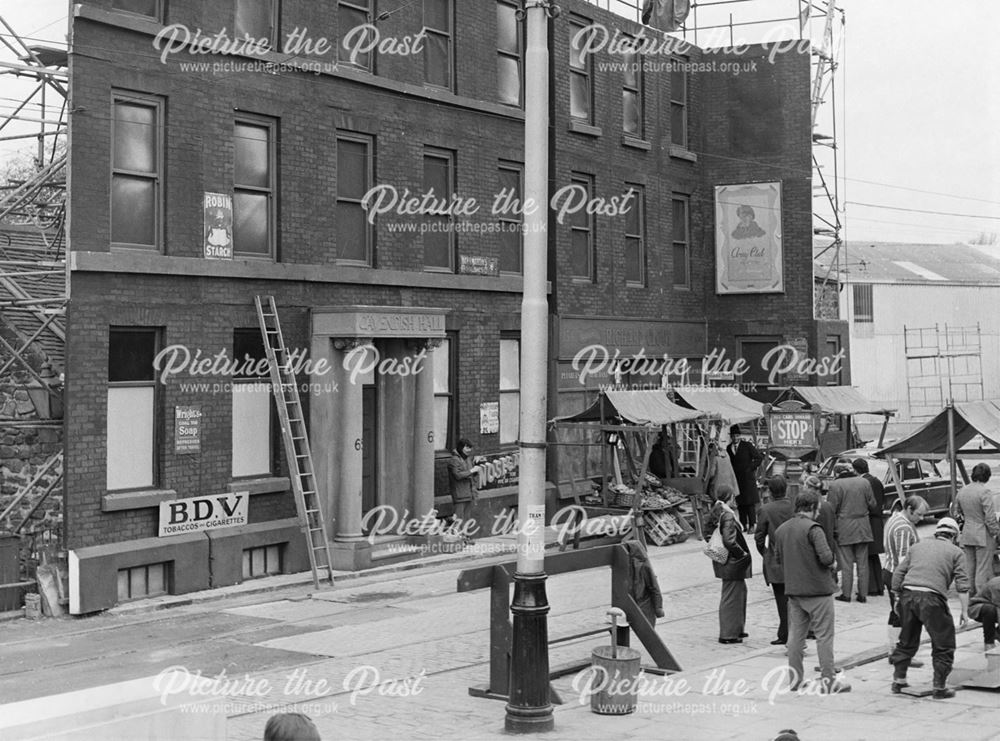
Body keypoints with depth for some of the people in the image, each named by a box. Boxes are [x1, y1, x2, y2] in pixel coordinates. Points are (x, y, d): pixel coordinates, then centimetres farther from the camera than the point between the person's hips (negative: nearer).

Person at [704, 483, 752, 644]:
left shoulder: (715, 514, 5)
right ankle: (728, 634, 8)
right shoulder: (728, 516, -23)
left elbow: (707, 533, 15)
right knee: (731, 596, 0)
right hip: (731, 563, -10)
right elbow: (729, 541, -30)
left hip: (722, 559, 10)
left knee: (741, 590, 23)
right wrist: (742, 553, -16)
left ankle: (738, 629, 33)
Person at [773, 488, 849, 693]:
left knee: (796, 634, 13)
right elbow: (826, 557, -22)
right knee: (824, 636, 1)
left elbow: (778, 558, 16)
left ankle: (795, 677, 17)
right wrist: (831, 562, -1)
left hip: (793, 590, 7)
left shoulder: (781, 529, 8)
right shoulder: (813, 528, -15)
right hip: (817, 589, -7)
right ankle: (828, 679, 3)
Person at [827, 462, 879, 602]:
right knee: (863, 563, 9)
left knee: (847, 563, 2)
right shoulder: (864, 482, 3)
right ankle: (863, 594, 11)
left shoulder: (835, 485, -9)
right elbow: (873, 505, 6)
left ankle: (846, 594, 4)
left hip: (845, 528, -4)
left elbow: (831, 509, -9)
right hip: (863, 527, 4)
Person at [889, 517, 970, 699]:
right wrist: (964, 611, 2)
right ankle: (940, 687, 11)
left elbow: (898, 573, 17)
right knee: (943, 645, 10)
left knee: (907, 641, 21)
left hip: (908, 594, 5)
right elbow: (962, 583, 1)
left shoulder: (917, 546, 22)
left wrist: (898, 598, 23)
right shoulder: (956, 552, 10)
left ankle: (898, 681, 26)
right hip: (932, 598, -5)